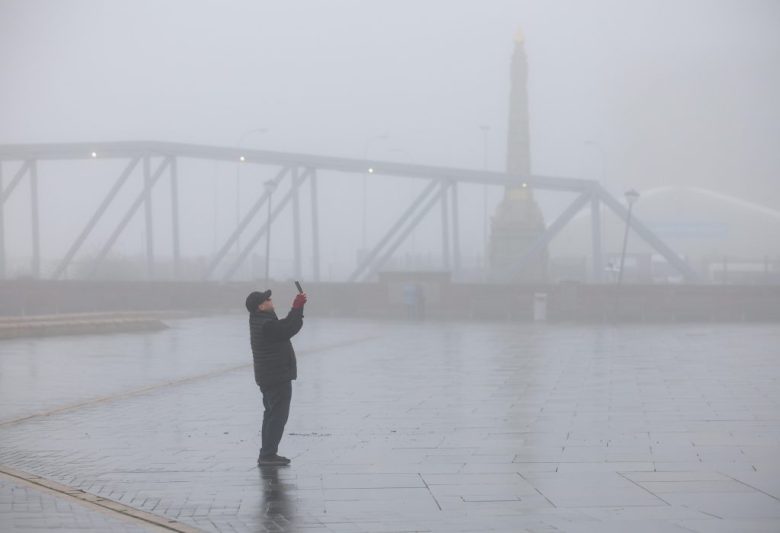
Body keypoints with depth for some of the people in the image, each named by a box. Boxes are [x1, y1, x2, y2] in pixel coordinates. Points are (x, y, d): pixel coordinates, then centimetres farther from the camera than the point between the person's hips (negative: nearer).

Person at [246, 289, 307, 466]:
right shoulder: (267, 325, -23)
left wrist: (297, 306, 2)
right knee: (278, 416, -6)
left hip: (267, 378, 10)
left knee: (272, 415, 19)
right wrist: (298, 307, -14)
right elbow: (290, 328, -21)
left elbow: (284, 325, 10)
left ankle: (267, 454, 25)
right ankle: (268, 455, -7)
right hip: (278, 377, -10)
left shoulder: (259, 319, 7)